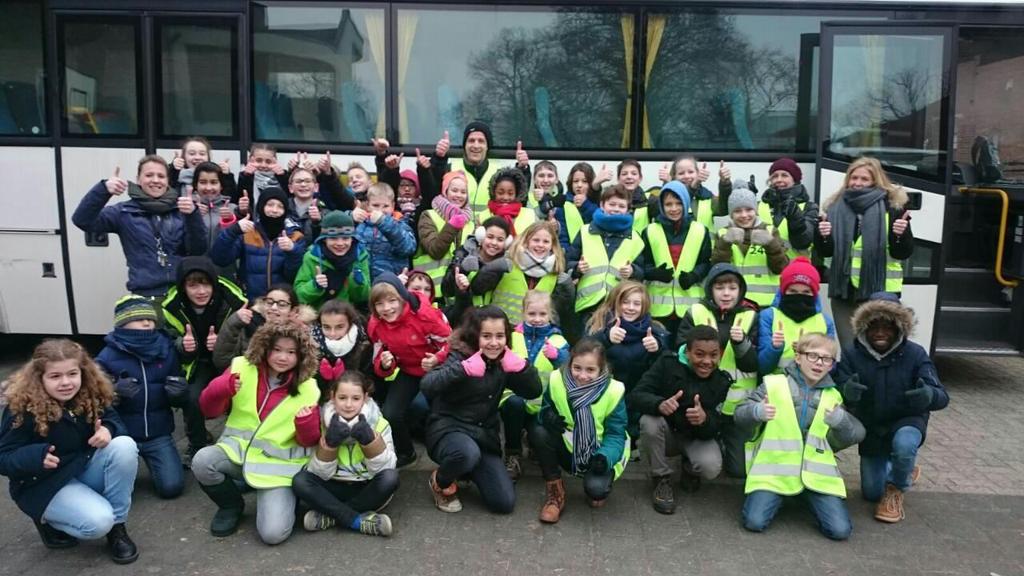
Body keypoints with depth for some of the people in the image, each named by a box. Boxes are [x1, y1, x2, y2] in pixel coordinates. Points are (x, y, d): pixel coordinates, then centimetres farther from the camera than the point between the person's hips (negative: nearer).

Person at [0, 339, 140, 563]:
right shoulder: (22, 408, -20)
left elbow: (113, 421, 0)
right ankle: (47, 519, 6)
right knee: (98, 522, -29)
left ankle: (117, 527, -11)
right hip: (45, 484, -5)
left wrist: (108, 430, -26)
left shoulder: (91, 395, -6)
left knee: (124, 445, -26)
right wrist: (37, 457, -39)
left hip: (86, 469, 5)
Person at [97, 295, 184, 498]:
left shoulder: (166, 350, -1)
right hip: (122, 434, -1)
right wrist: (114, 392, -29)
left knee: (172, 487, -9)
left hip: (158, 435, 1)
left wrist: (180, 392, -17)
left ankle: (152, 461, 25)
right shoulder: (108, 356, -9)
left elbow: (178, 399, 6)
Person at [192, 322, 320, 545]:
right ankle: (232, 505, 2)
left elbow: (309, 442, -1)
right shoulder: (242, 368, -4)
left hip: (279, 464, -2)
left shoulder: (307, 388, -6)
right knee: (201, 461, -29)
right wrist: (219, 390, -23)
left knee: (273, 533, -21)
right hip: (238, 450, 3)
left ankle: (282, 499, 15)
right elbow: (209, 411, -1)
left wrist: (307, 425, -25)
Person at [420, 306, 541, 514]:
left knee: (505, 503, -6)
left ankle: (469, 471, 22)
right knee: (468, 453, -40)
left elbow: (534, 391, -2)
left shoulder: (503, 363, 2)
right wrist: (464, 368, -42)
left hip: (484, 436, 5)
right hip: (448, 429, -5)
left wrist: (520, 365, -19)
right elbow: (427, 386, -30)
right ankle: (441, 482, -5)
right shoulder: (460, 355, -14)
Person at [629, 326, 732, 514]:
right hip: (666, 432, 0)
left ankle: (690, 469, 11)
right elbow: (636, 396, -27)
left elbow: (714, 430, -20)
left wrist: (704, 420, -45)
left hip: (697, 438, 1)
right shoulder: (667, 364, -18)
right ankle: (662, 479, -10)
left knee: (711, 468, -30)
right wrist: (659, 404, -49)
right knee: (649, 421, -34)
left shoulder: (722, 382, -14)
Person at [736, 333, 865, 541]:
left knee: (840, 530, -12)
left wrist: (842, 422, -15)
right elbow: (739, 415, -2)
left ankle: (809, 495, 18)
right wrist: (756, 412, -24)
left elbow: (841, 443, 7)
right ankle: (778, 496, 16)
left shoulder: (833, 395, 9)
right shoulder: (774, 384, 0)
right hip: (775, 466, -2)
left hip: (816, 469, 2)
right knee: (754, 522, -18)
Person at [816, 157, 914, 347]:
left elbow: (903, 253, -3)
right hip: (844, 289, 3)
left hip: (880, 290, -3)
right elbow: (826, 252, 9)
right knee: (849, 348, 8)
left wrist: (901, 235, -22)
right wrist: (823, 236, -11)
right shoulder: (836, 206, 8)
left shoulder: (892, 206, -1)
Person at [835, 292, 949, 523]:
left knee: (904, 444, -39)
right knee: (871, 494, 10)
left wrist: (929, 395, -48)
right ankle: (906, 471, 45)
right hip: (871, 427, 3)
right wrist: (847, 391, -45)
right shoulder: (852, 354, -15)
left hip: (907, 421, -2)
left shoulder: (915, 353, -18)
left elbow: (941, 396, -23)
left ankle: (896, 490, -5)